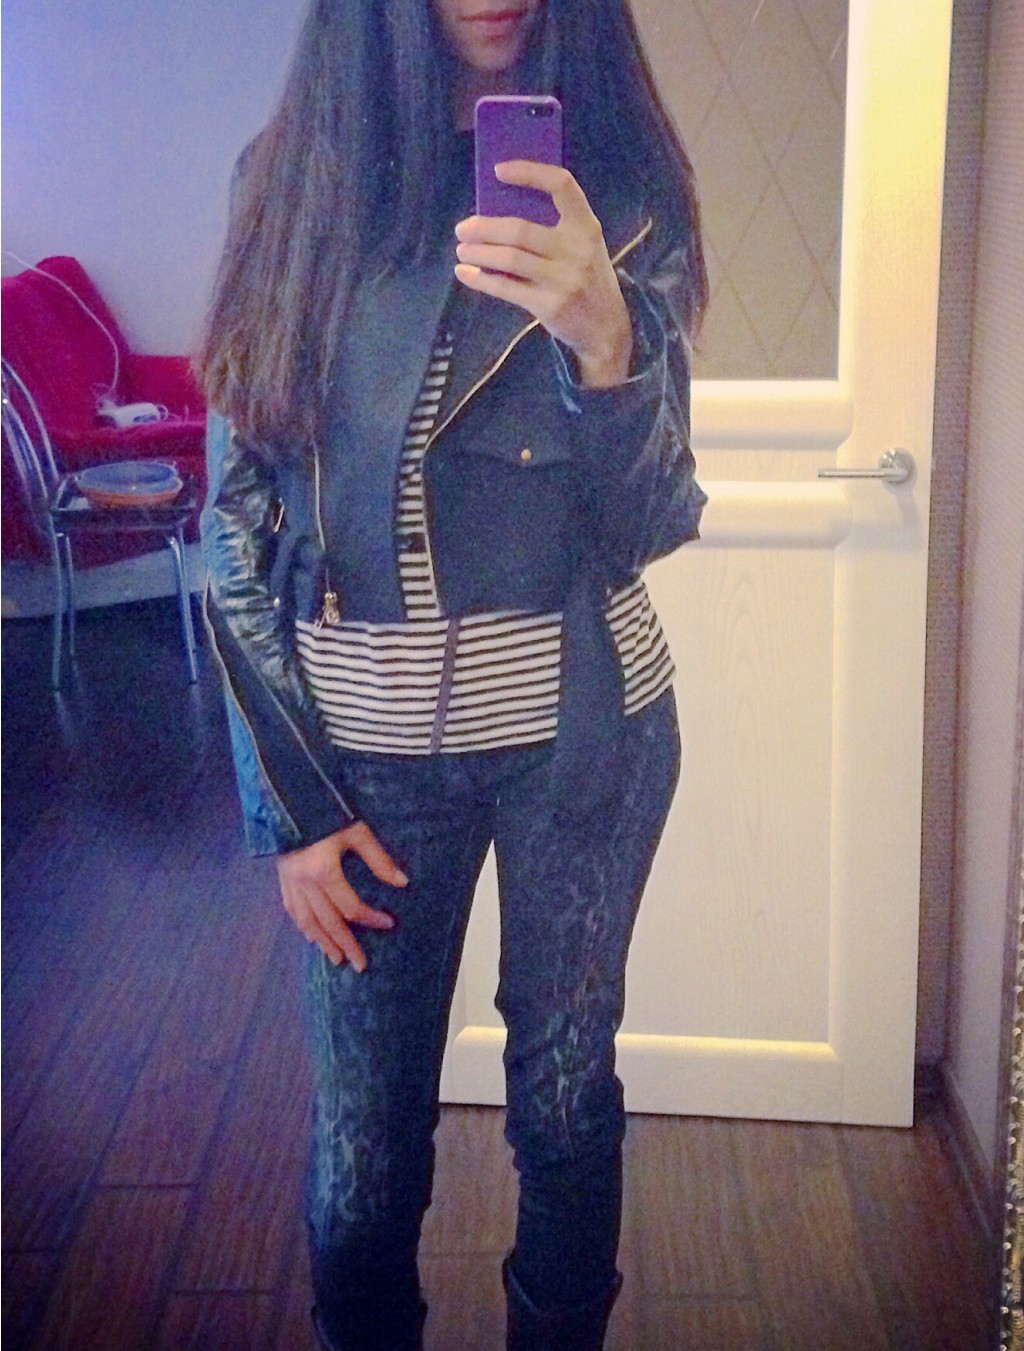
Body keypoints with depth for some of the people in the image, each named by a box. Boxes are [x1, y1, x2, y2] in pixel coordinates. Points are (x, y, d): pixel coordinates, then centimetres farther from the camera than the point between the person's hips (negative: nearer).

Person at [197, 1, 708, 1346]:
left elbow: (650, 526, -8)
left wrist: (604, 340, -28)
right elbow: (238, 521, -2)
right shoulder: (295, 183, -3)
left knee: (568, 1091, 15)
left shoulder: (619, 183, -3)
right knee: (365, 1132, 10)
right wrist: (292, 804, -4)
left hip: (585, 730, 0)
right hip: (365, 742, 0)